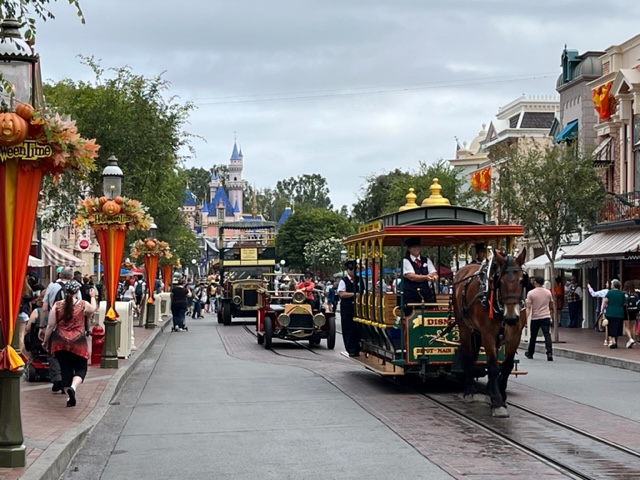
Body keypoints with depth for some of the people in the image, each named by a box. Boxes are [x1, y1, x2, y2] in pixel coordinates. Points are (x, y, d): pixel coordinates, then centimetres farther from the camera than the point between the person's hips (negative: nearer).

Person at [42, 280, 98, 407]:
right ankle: (73, 387, -21)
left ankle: (70, 397, 12)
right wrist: (93, 296, 38)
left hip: (60, 343, 2)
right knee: (81, 369, 7)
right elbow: (93, 308, 20)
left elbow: (50, 325, 1)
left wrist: (45, 341, 13)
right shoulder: (83, 305, -3)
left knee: (66, 369, 9)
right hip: (78, 343, -2)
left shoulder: (57, 305, -1)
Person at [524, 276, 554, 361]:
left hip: (535, 317, -2)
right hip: (546, 317, 2)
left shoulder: (531, 293, -6)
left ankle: (530, 353, 28)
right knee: (547, 335, -6)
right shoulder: (548, 292, 5)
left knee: (533, 336, 13)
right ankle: (549, 353, -22)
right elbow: (551, 305, 15)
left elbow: (528, 307, -12)